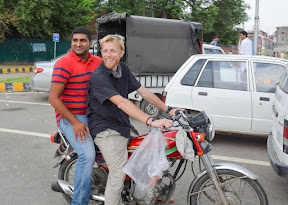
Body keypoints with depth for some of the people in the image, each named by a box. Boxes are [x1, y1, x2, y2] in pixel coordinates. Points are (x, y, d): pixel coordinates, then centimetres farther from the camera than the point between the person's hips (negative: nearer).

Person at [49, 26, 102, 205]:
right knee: (88, 155, -27)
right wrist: (75, 122, -20)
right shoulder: (64, 63, -11)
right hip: (70, 118, -7)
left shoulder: (98, 62, 8)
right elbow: (53, 98, -15)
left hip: (93, 115, 7)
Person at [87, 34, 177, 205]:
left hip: (124, 126, 8)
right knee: (118, 173, -16)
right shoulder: (98, 77, -19)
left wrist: (168, 110, 0)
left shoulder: (123, 69, 6)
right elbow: (121, 102, -32)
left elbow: (143, 91, 8)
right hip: (106, 130, -8)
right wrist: (150, 121, -41)